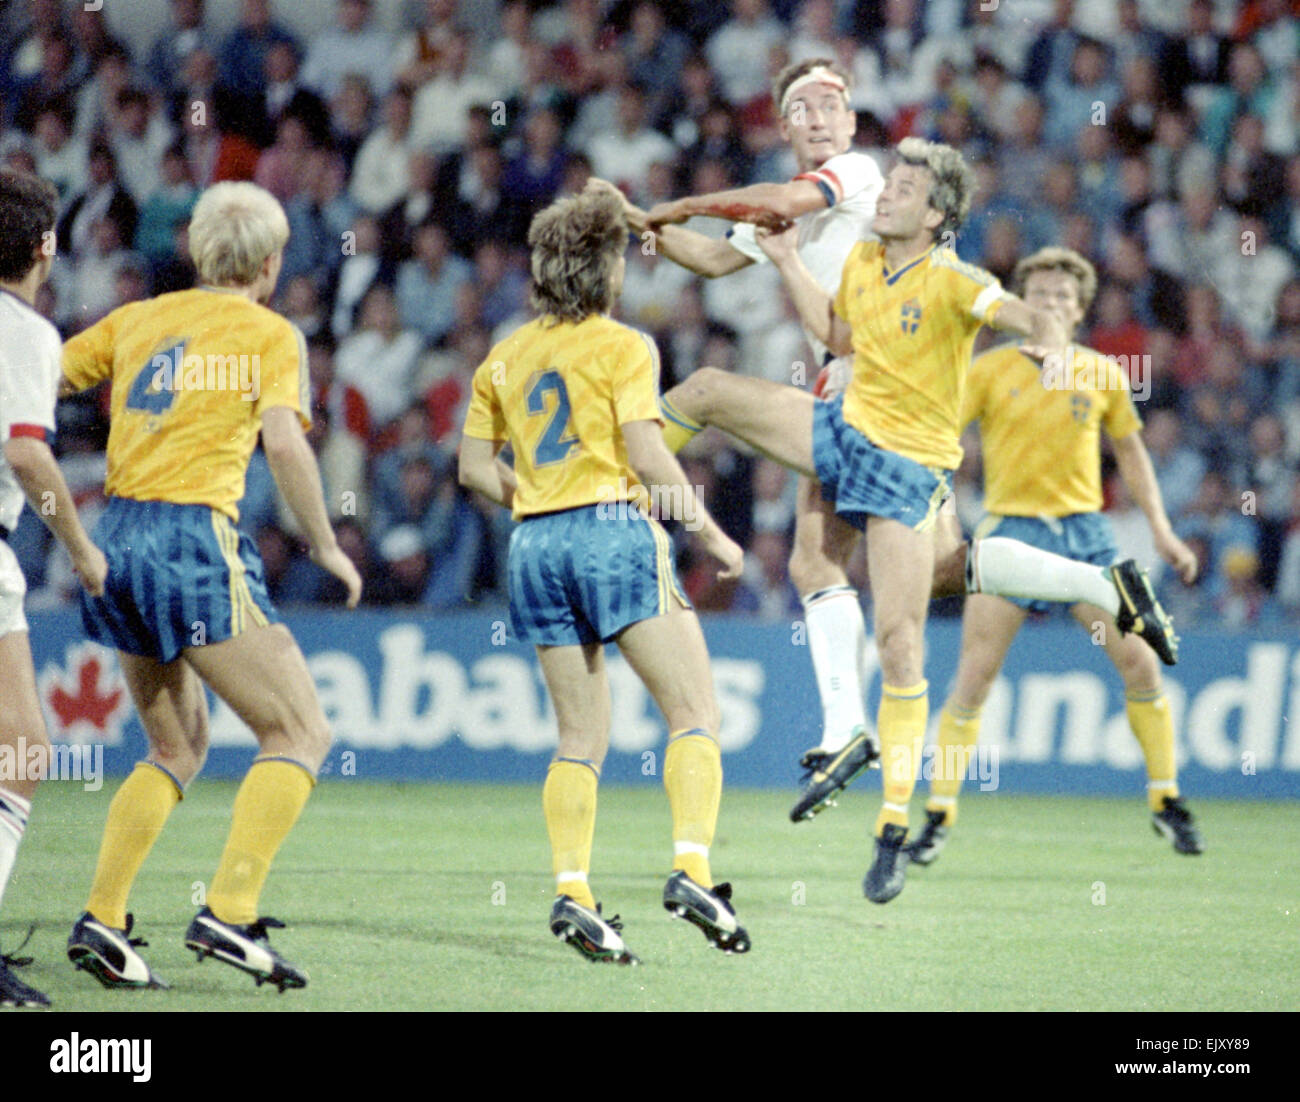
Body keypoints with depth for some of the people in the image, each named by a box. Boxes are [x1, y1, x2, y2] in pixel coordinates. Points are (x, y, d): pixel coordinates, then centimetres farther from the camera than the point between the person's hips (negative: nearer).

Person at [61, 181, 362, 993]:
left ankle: (101, 920, 9)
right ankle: (229, 913, -13)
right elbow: (284, 442, -12)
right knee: (301, 733, 0)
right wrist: (327, 546, -3)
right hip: (195, 541, -7)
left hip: (119, 535, 7)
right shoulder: (269, 334, 0)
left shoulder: (139, 321, 16)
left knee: (179, 747, 19)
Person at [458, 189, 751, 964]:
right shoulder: (623, 347, -3)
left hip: (537, 548, 6)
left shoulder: (506, 357, 14)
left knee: (582, 735, 9)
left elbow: (475, 467, 15)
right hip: (615, 532, -6)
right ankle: (692, 866, -19)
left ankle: (572, 891, -5)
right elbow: (646, 454, -11)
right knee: (695, 713, -3)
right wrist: (710, 530, -4)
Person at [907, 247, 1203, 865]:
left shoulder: (1102, 375, 6)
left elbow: (1129, 450, 19)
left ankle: (1166, 800, 12)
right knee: (974, 676, -7)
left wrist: (1160, 528, 15)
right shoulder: (992, 369, -2)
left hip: (1083, 529, 2)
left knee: (1140, 662, -4)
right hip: (1011, 528, -2)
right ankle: (938, 816, 0)